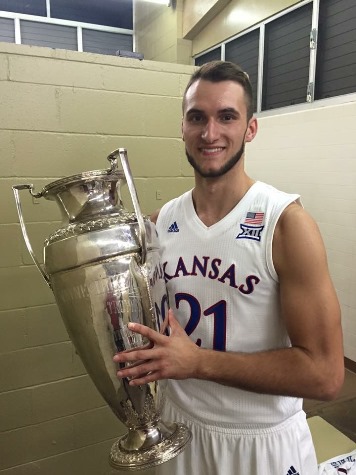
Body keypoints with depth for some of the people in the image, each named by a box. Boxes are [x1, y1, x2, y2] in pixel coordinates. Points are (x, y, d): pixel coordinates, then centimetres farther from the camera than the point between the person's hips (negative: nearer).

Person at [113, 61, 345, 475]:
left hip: (265, 441, -3)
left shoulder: (288, 223, -21)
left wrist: (198, 361, -25)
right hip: (180, 425, 4)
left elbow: (325, 374, -21)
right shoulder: (160, 223, -7)